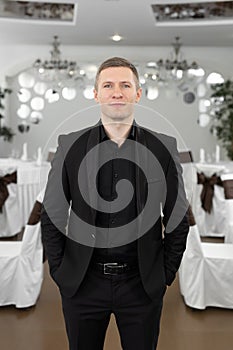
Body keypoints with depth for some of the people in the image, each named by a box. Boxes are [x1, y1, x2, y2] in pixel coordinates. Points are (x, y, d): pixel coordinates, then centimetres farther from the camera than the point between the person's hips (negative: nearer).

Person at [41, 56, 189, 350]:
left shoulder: (164, 147, -3)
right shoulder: (70, 146, -3)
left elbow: (177, 217, 2)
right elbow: (52, 215, 1)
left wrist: (167, 273, 2)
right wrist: (59, 272, 1)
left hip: (143, 284, 0)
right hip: (82, 284, 1)